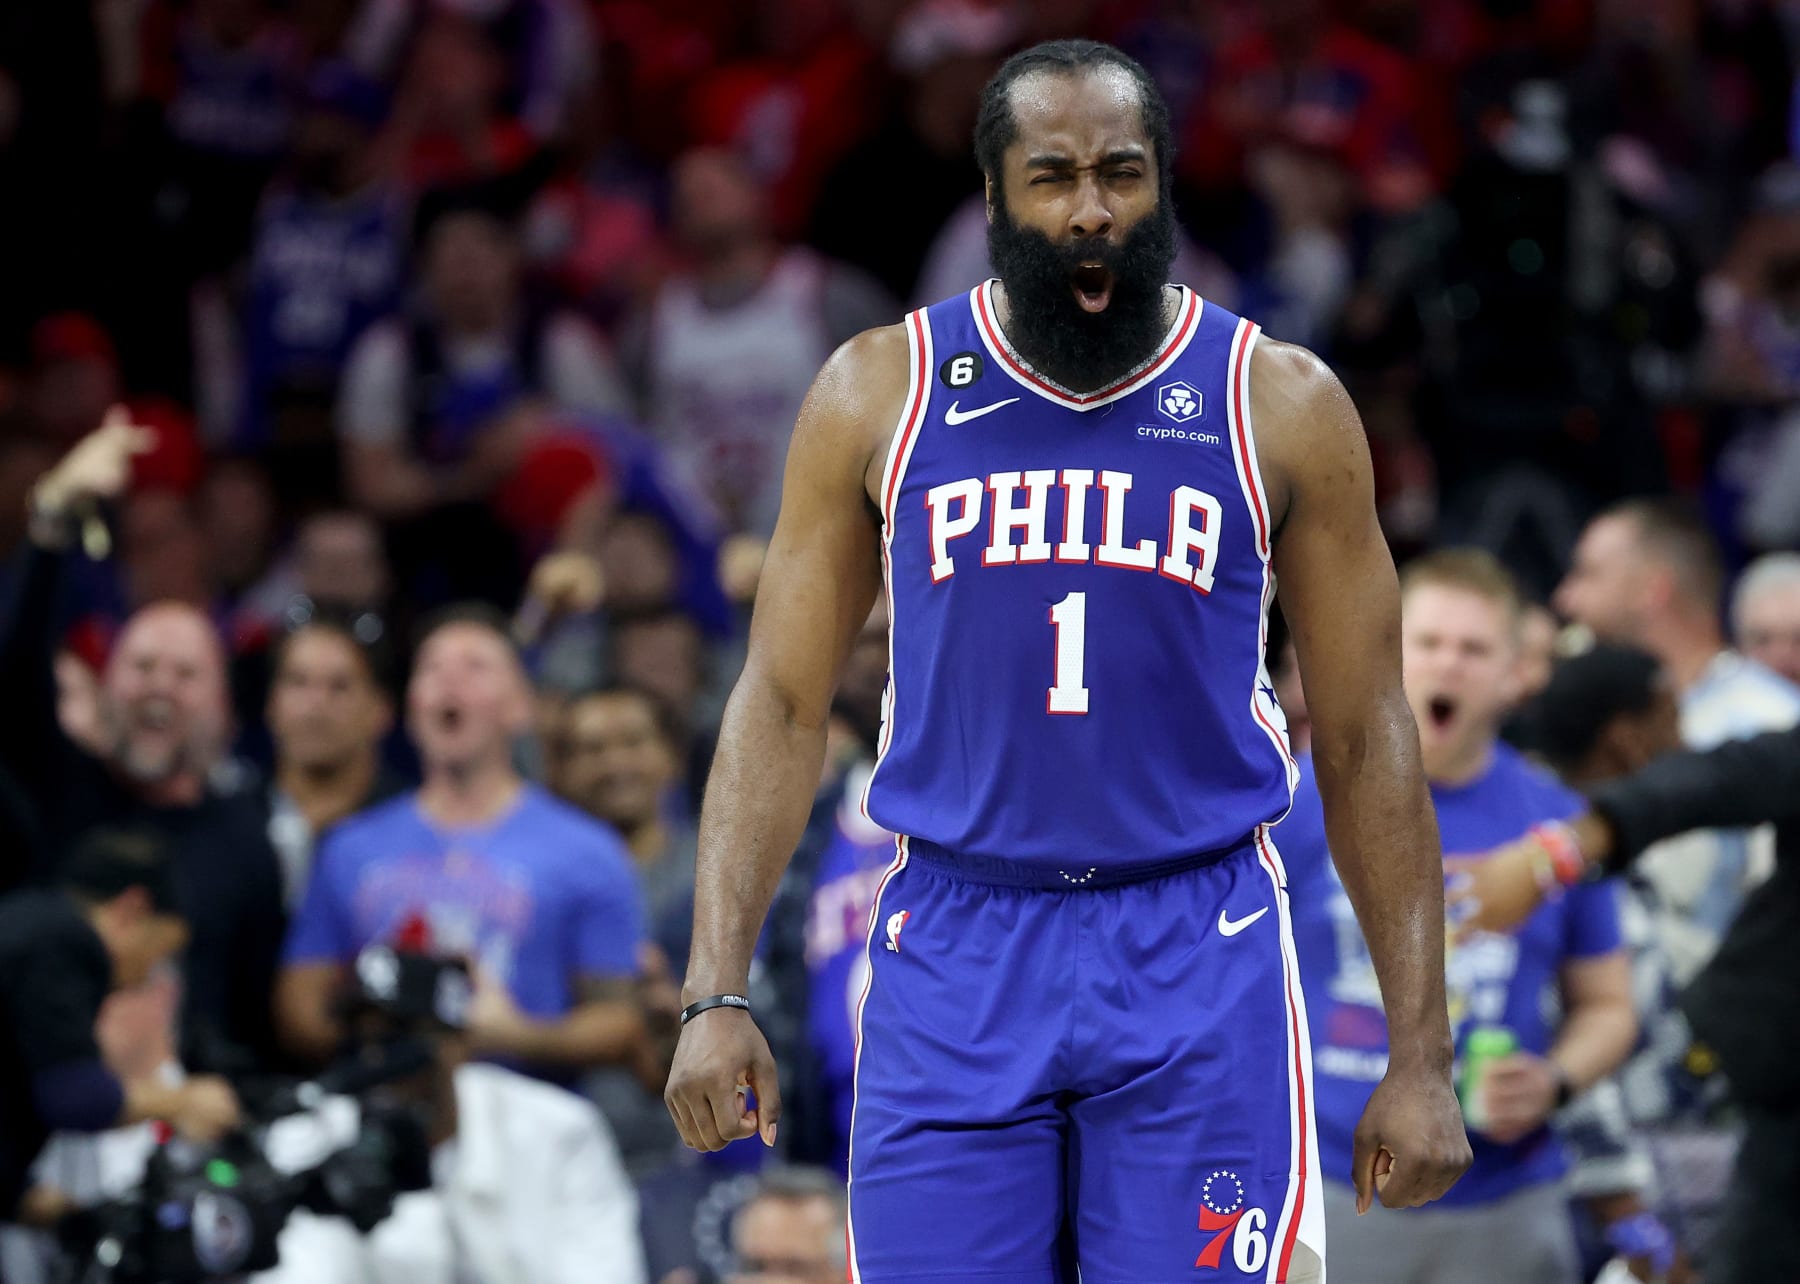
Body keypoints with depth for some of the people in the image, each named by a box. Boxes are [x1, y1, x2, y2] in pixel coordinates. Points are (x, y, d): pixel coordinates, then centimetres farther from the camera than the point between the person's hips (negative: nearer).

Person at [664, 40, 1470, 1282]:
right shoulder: (879, 394, 4)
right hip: (955, 958, 1)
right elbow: (784, 703, 7)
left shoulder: (1281, 406, 2)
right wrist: (717, 994, -3)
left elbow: (1365, 738, 6)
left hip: (1199, 963, -1)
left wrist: (1422, 1055, 2)